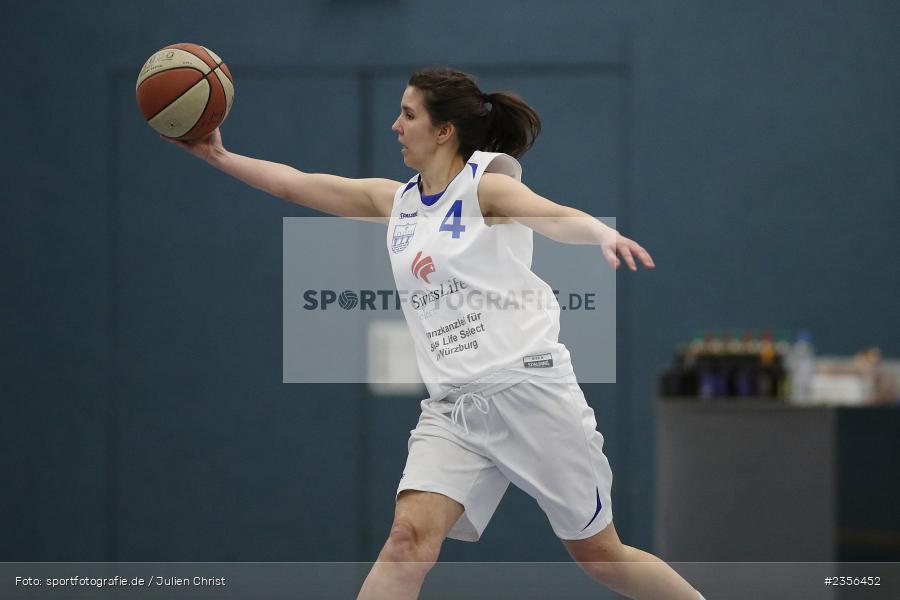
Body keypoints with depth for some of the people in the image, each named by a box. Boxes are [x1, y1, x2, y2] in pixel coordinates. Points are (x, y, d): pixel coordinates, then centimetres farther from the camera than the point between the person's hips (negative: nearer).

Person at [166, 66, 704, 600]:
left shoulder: (486, 184, -3)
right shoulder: (394, 201, 15)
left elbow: (556, 218, -23)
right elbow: (295, 184, 21)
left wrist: (605, 235, -43)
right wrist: (219, 157, 15)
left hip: (528, 386, -5)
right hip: (452, 406, 5)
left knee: (600, 556, 2)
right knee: (411, 535, -17)